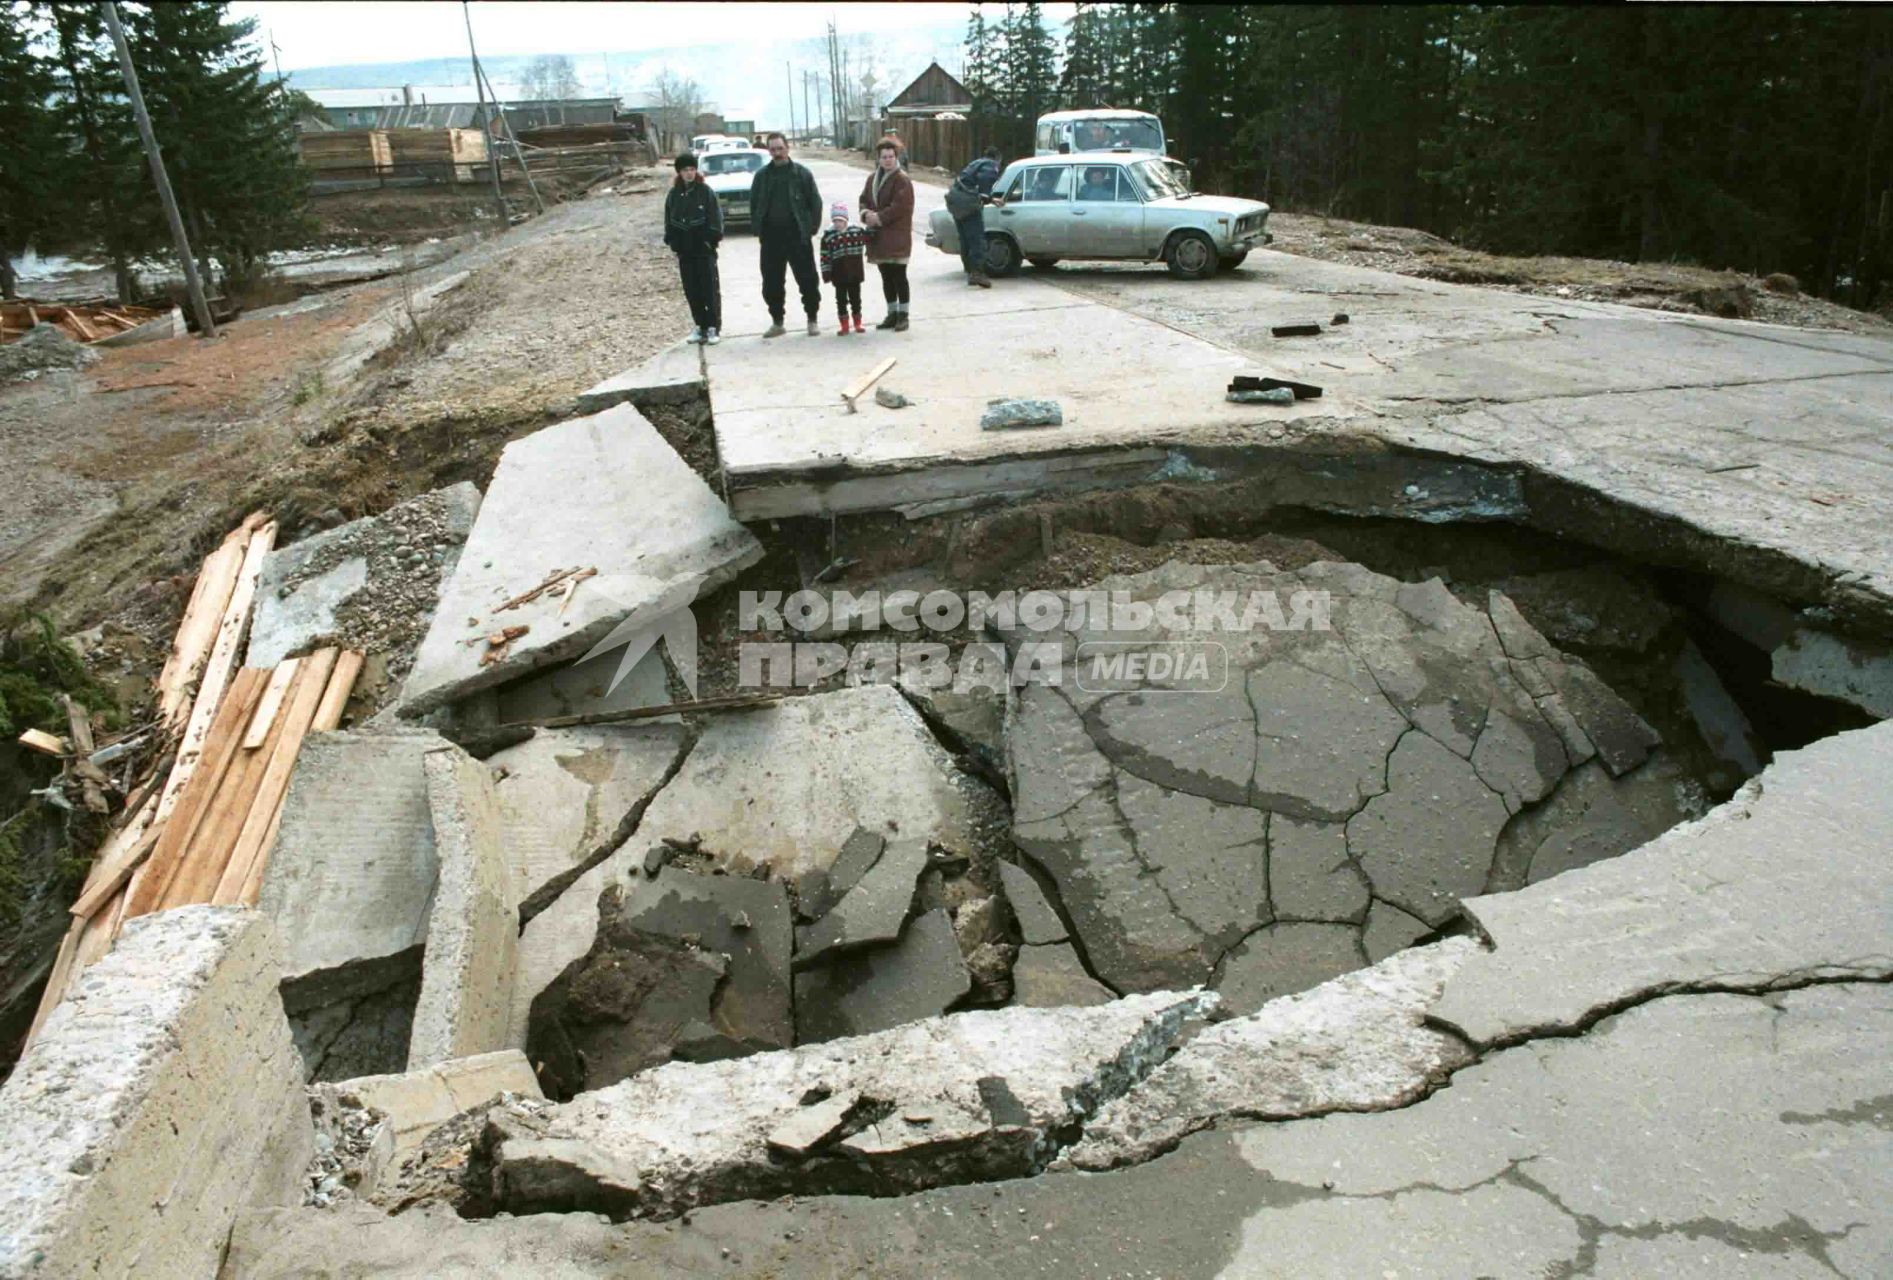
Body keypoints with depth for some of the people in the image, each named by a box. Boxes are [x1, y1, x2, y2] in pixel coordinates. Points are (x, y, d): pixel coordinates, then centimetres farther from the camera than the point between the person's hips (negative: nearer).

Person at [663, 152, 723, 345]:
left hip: (704, 249, -4)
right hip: (684, 250, 4)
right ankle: (700, 326, 16)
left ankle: (712, 327, 2)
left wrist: (712, 238, -11)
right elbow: (668, 220, 12)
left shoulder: (706, 191, -3)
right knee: (692, 291, 7)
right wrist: (672, 240, 4)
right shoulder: (674, 194, 7)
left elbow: (715, 218, -4)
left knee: (710, 289, -4)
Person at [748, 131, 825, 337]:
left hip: (797, 235, -3)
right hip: (771, 237, 3)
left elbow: (815, 202, 3)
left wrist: (812, 228, -4)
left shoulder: (802, 173, 2)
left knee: (808, 280, -1)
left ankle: (812, 319, 12)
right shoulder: (762, 175, 10)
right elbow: (754, 204, 13)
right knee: (771, 283, 6)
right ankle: (777, 322, 17)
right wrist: (758, 230, 5)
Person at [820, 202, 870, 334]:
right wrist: (826, 273, -11)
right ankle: (844, 326, 10)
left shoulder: (857, 231, 2)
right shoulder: (828, 237, -4)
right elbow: (825, 257, -6)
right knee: (841, 301, 3)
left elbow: (868, 237, 17)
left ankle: (858, 324, 22)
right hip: (839, 275, -2)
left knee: (856, 299, 11)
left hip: (855, 274, 2)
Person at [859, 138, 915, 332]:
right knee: (886, 277, 12)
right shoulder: (873, 178, 14)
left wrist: (879, 217, -17)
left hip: (897, 236, -7)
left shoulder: (902, 180, -9)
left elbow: (900, 206, -19)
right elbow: (864, 199, 17)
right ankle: (892, 314, 21)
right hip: (878, 236, 7)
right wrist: (866, 214, -5)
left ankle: (903, 315, 4)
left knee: (899, 277, -3)